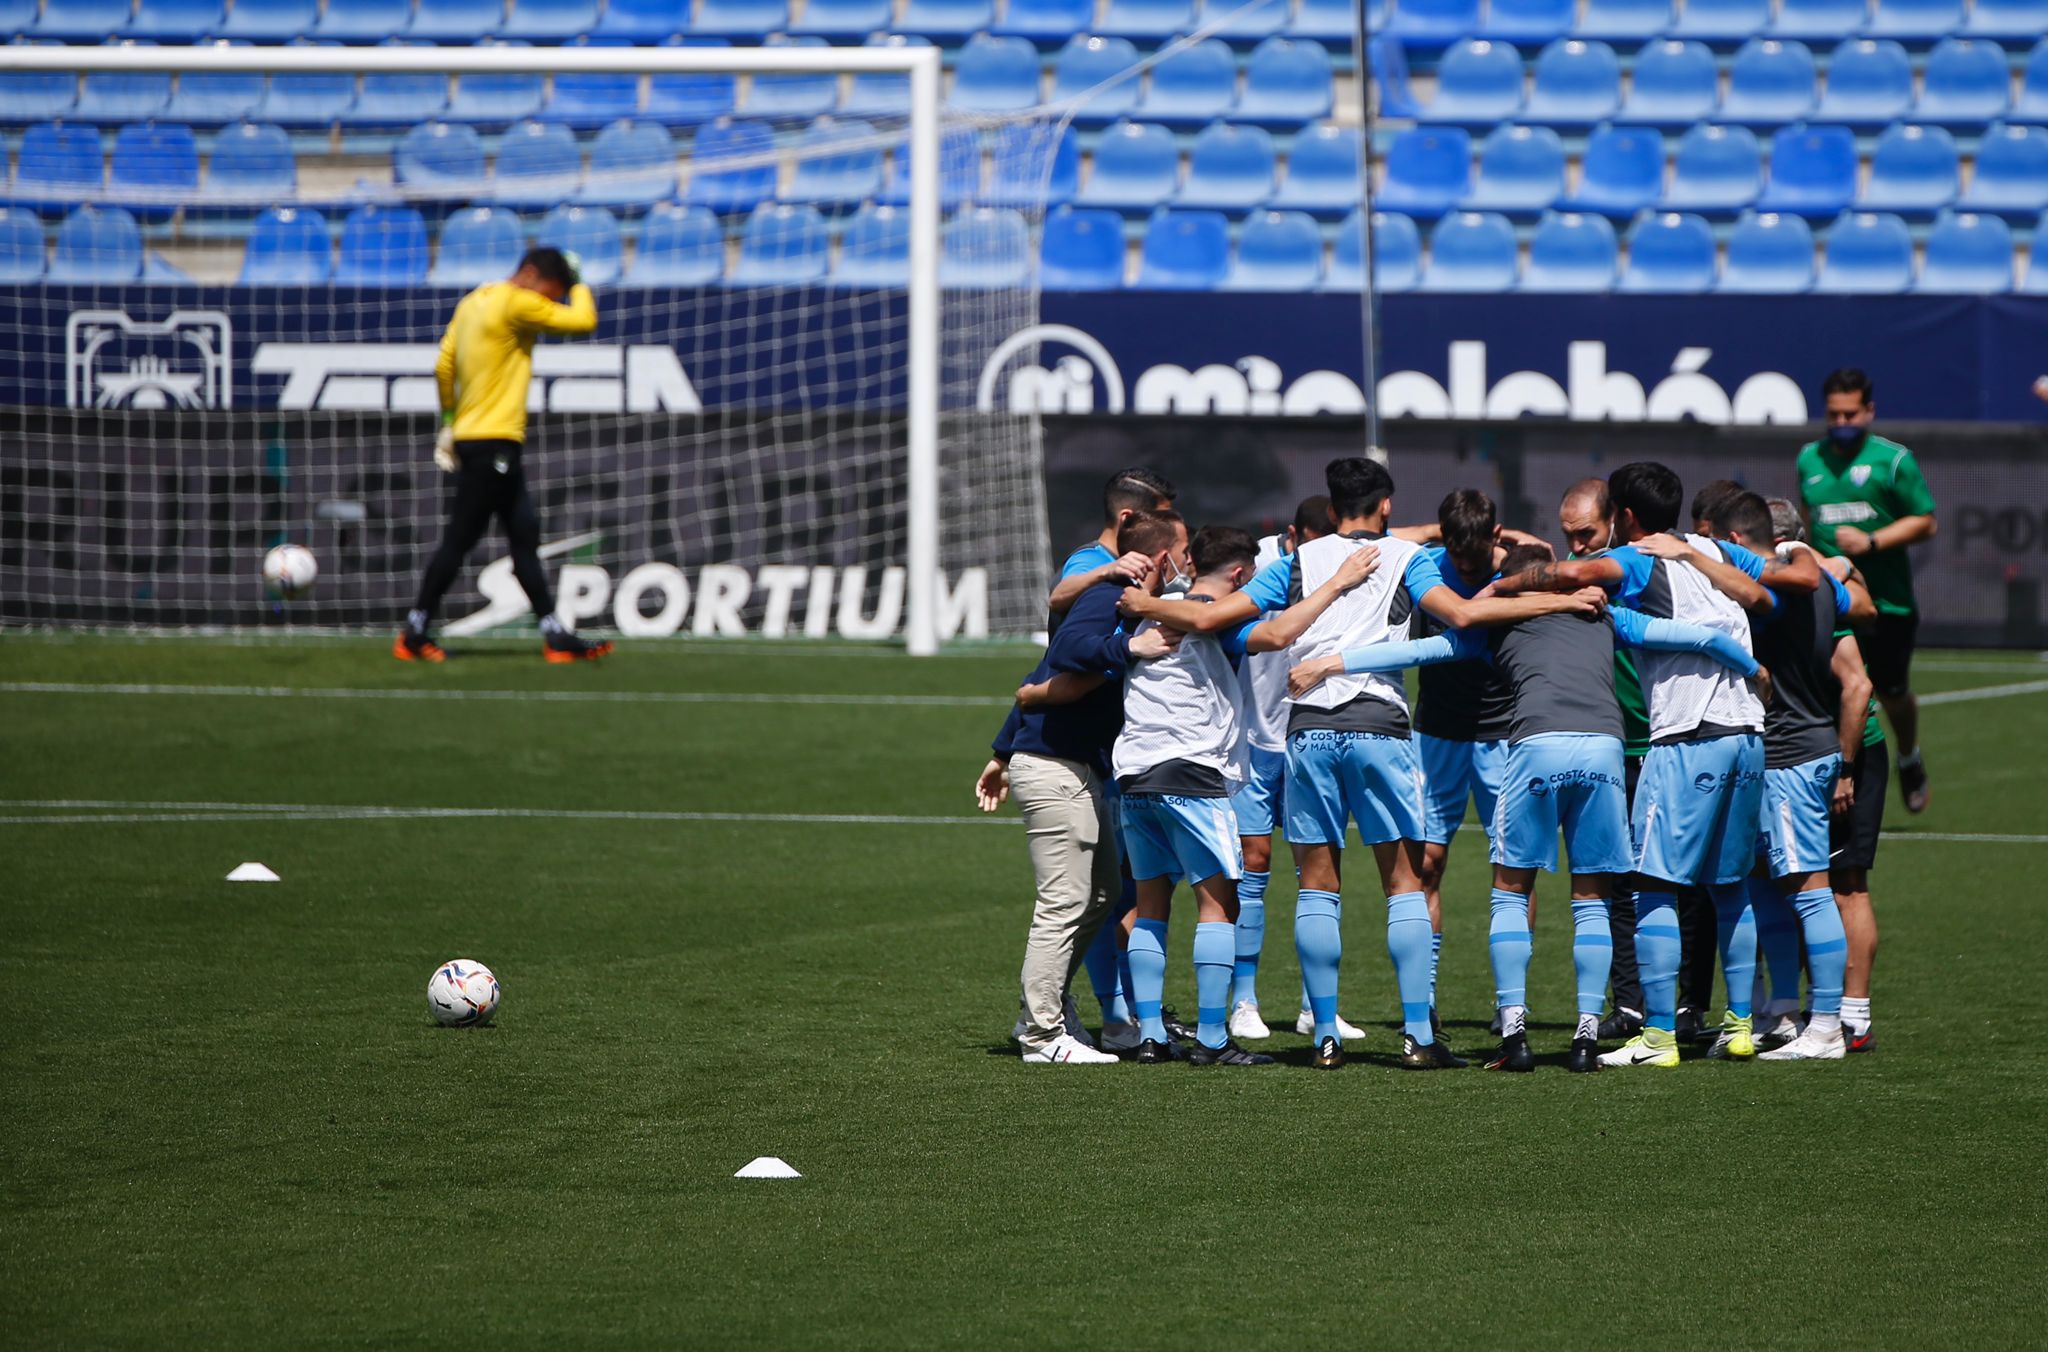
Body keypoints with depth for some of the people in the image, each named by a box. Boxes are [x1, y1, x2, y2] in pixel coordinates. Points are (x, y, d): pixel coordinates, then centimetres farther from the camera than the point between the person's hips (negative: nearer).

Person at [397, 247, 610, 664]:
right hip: (493, 442, -10)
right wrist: (578, 283, 4)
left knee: (525, 536, 9)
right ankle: (413, 636, 2)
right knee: (459, 540, -4)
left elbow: (443, 365, 15)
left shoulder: (472, 302, 13)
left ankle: (555, 635, 10)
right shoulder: (517, 304, -14)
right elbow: (583, 320, -14)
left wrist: (449, 419, 21)